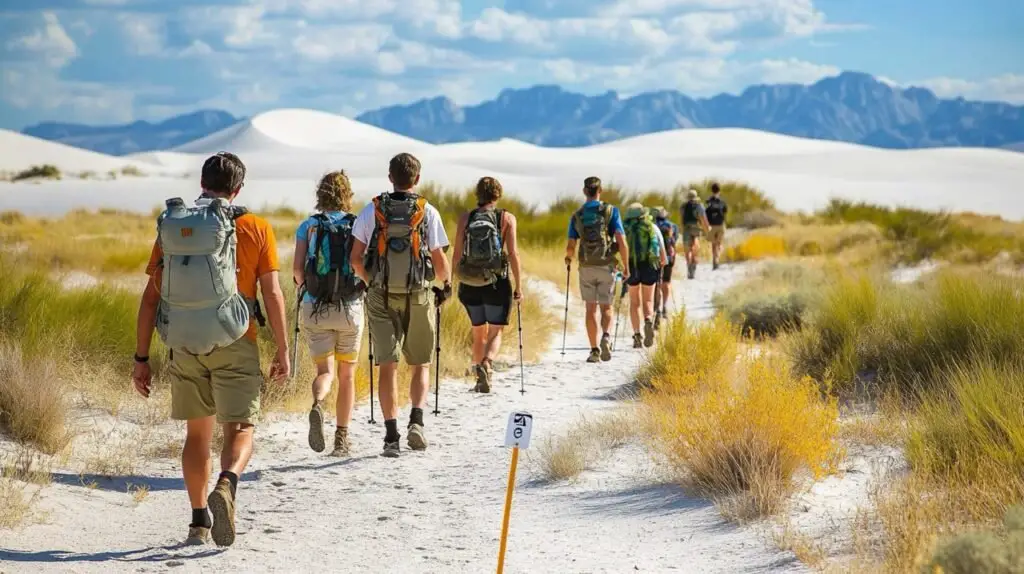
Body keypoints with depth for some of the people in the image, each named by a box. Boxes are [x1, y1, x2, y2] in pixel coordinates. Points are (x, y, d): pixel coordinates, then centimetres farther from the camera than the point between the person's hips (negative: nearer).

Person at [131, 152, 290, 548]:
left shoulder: (171, 228, 6)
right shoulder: (255, 229, -1)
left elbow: (150, 297, 4)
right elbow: (273, 294, -6)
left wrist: (141, 358, 8)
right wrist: (282, 351, 1)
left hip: (184, 347, 3)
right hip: (234, 345, -3)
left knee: (197, 433, 16)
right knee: (240, 429, 2)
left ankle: (199, 522, 18)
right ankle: (226, 485, -29)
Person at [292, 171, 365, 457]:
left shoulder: (308, 227, 0)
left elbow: (297, 269, -7)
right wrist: (365, 285, 12)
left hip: (315, 308, 0)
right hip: (350, 308, 0)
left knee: (325, 371, 4)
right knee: (347, 374, 14)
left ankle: (317, 405, -30)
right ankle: (342, 439, 16)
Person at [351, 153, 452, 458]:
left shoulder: (372, 210, 0)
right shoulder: (428, 212, -4)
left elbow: (356, 258, 0)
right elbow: (440, 262, -3)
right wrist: (446, 285, 17)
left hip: (381, 297, 1)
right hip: (418, 296, -1)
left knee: (387, 366, 3)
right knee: (421, 364, 13)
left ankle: (391, 435, -2)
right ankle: (416, 420, -6)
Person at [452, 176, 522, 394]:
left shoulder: (465, 218, 2)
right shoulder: (507, 218, -3)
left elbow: (457, 254, 2)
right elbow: (513, 254, -8)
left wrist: (458, 282, 13)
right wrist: (518, 286, -3)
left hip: (470, 284, 2)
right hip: (498, 283, -2)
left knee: (479, 332, 18)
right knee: (495, 332, 8)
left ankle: (480, 377, 22)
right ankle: (486, 364, -21)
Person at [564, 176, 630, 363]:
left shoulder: (577, 216, 2)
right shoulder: (610, 211, -3)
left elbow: (571, 246, 0)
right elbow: (621, 242, -9)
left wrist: (568, 258, 23)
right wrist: (626, 267, 0)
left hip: (586, 267, 1)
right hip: (606, 266, -1)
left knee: (591, 309, 8)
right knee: (606, 308, 8)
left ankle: (594, 350, 4)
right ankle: (606, 337, -19)